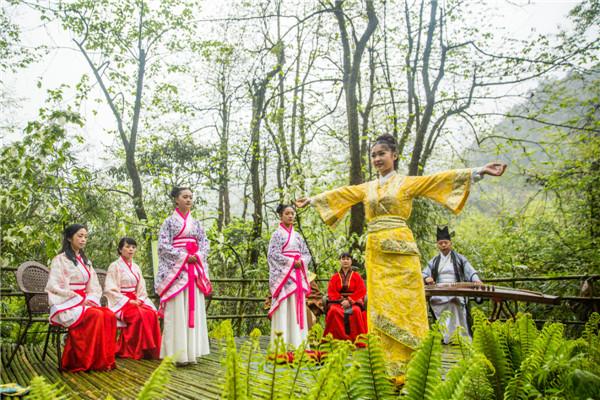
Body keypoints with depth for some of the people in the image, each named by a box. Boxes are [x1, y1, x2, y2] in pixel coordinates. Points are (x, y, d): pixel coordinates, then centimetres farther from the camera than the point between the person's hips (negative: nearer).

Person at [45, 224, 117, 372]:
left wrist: (91, 300, -6)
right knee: (96, 316, -33)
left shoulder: (86, 261, 20)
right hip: (66, 304, -6)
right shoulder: (60, 259, 0)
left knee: (109, 315, -24)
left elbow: (94, 287, 16)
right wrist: (81, 300, -18)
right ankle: (88, 361, -25)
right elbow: (55, 286, -10)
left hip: (84, 302, 6)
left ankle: (105, 359, -22)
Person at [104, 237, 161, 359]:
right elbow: (110, 289, -9)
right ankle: (133, 351, -22)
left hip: (135, 301, 5)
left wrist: (139, 300, -5)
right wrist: (128, 301, -16)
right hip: (121, 302, -5)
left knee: (152, 313, -24)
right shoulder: (115, 266, -1)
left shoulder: (136, 267, 18)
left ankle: (149, 349, -18)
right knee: (139, 315, -32)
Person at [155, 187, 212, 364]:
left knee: (193, 308, 3)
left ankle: (190, 350, 9)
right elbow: (163, 246, -7)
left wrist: (198, 256, -8)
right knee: (177, 310, -6)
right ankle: (177, 352, -3)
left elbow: (205, 244, 12)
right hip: (176, 269, -5)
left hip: (195, 269, 5)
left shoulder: (196, 223, 16)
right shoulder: (169, 221, 1)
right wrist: (184, 256, -14)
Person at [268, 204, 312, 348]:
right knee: (284, 307, -9)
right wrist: (292, 262, -15)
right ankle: (282, 342, -7)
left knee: (297, 306, 3)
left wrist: (301, 261, -7)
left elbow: (307, 254, 15)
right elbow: (274, 255, -10)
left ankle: (297, 341, 7)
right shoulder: (277, 234, 0)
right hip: (283, 275, -6)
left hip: (298, 275, 6)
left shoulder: (297, 235, 16)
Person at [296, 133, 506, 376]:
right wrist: (311, 200, 35)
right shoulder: (367, 188, 18)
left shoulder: (408, 182, 4)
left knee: (403, 306, -6)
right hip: (375, 253, 5)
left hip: (399, 250, -5)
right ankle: (387, 367, 10)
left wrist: (478, 172, -14)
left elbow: (442, 179, -5)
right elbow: (338, 194, 27)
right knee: (380, 308, 4)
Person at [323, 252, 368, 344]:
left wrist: (349, 301, -15)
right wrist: (342, 300, -14)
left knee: (356, 311, -35)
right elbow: (331, 292, 4)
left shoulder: (356, 276, 11)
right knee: (333, 311, -33)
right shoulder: (335, 277, 14)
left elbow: (361, 291, 0)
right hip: (338, 301, 1)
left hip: (354, 301, -1)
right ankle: (337, 339, -27)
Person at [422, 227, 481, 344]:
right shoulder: (434, 261, 20)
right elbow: (424, 274, 16)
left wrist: (476, 280, -18)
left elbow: (470, 272, 4)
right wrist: (426, 278, -8)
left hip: (455, 294, -3)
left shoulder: (459, 259, 13)